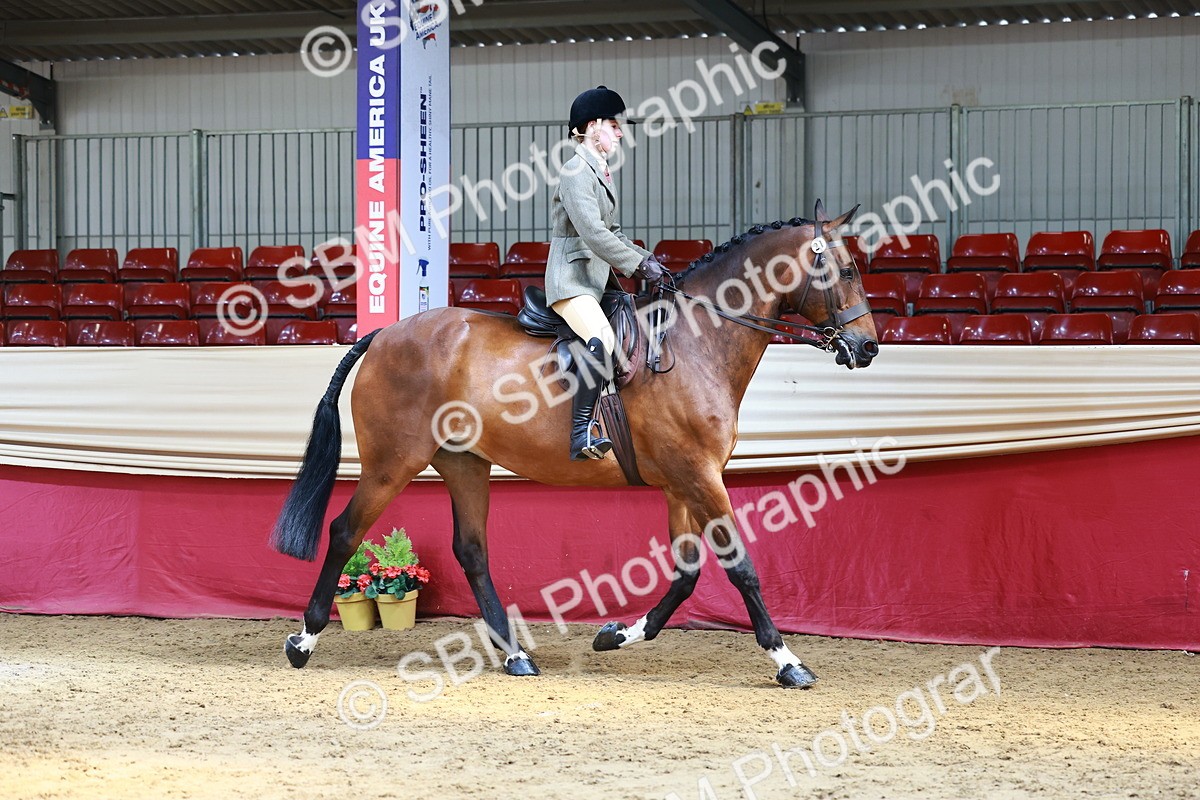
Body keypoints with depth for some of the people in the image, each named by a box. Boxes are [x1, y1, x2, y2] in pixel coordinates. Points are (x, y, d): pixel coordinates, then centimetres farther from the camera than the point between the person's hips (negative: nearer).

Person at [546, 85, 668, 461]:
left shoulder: (602, 172, 18)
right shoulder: (576, 171, -12)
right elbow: (593, 233, -21)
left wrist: (645, 258, 9)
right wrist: (639, 265, -19)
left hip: (598, 280, 11)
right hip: (571, 278, -11)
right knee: (602, 339, -32)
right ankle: (581, 436, -33)